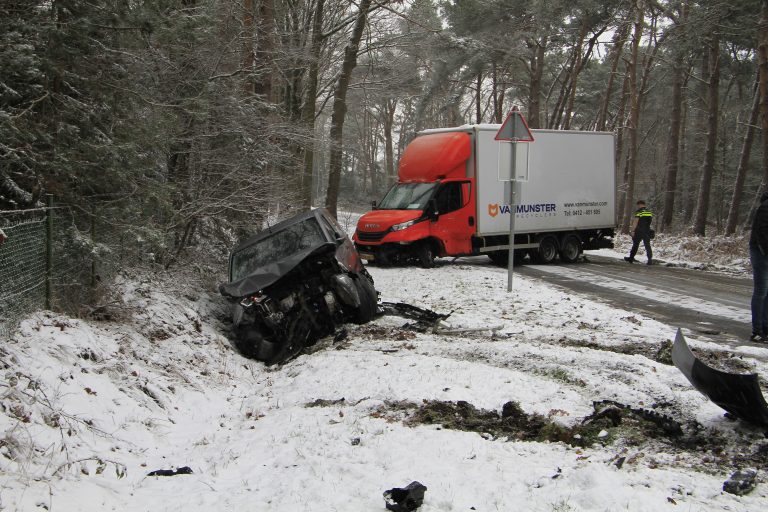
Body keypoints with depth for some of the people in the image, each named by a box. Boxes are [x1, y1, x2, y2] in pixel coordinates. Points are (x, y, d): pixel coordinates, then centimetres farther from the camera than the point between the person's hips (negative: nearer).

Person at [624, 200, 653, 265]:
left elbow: (635, 221, -15)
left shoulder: (639, 212, -9)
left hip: (639, 232, -4)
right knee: (647, 245, 2)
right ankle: (650, 259, -10)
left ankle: (631, 258, 19)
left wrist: (632, 230, -14)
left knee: (635, 245, 8)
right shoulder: (650, 212, 11)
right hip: (647, 232, 4)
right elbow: (649, 221, 17)